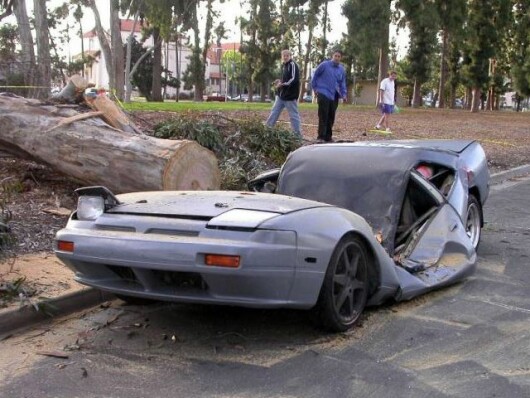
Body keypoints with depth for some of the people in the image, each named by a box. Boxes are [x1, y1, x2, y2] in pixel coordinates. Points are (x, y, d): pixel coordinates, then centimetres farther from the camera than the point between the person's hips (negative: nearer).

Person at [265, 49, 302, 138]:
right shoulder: (283, 65, 15)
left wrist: (282, 84, -22)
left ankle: (297, 134, 5)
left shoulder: (293, 65, -11)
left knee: (293, 115, -2)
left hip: (290, 95, -9)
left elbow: (294, 79, -21)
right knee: (274, 112, 10)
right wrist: (280, 81, 7)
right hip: (281, 95, 9)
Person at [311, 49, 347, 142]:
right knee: (323, 116, -12)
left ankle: (328, 136, 19)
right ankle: (321, 136, -9)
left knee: (331, 117, 10)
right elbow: (315, 75, 3)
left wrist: (343, 94, 2)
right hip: (323, 94, -5)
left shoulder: (342, 70, 10)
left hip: (334, 96, 5)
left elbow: (342, 83, 15)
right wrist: (315, 88, 0)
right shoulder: (324, 65, -5)